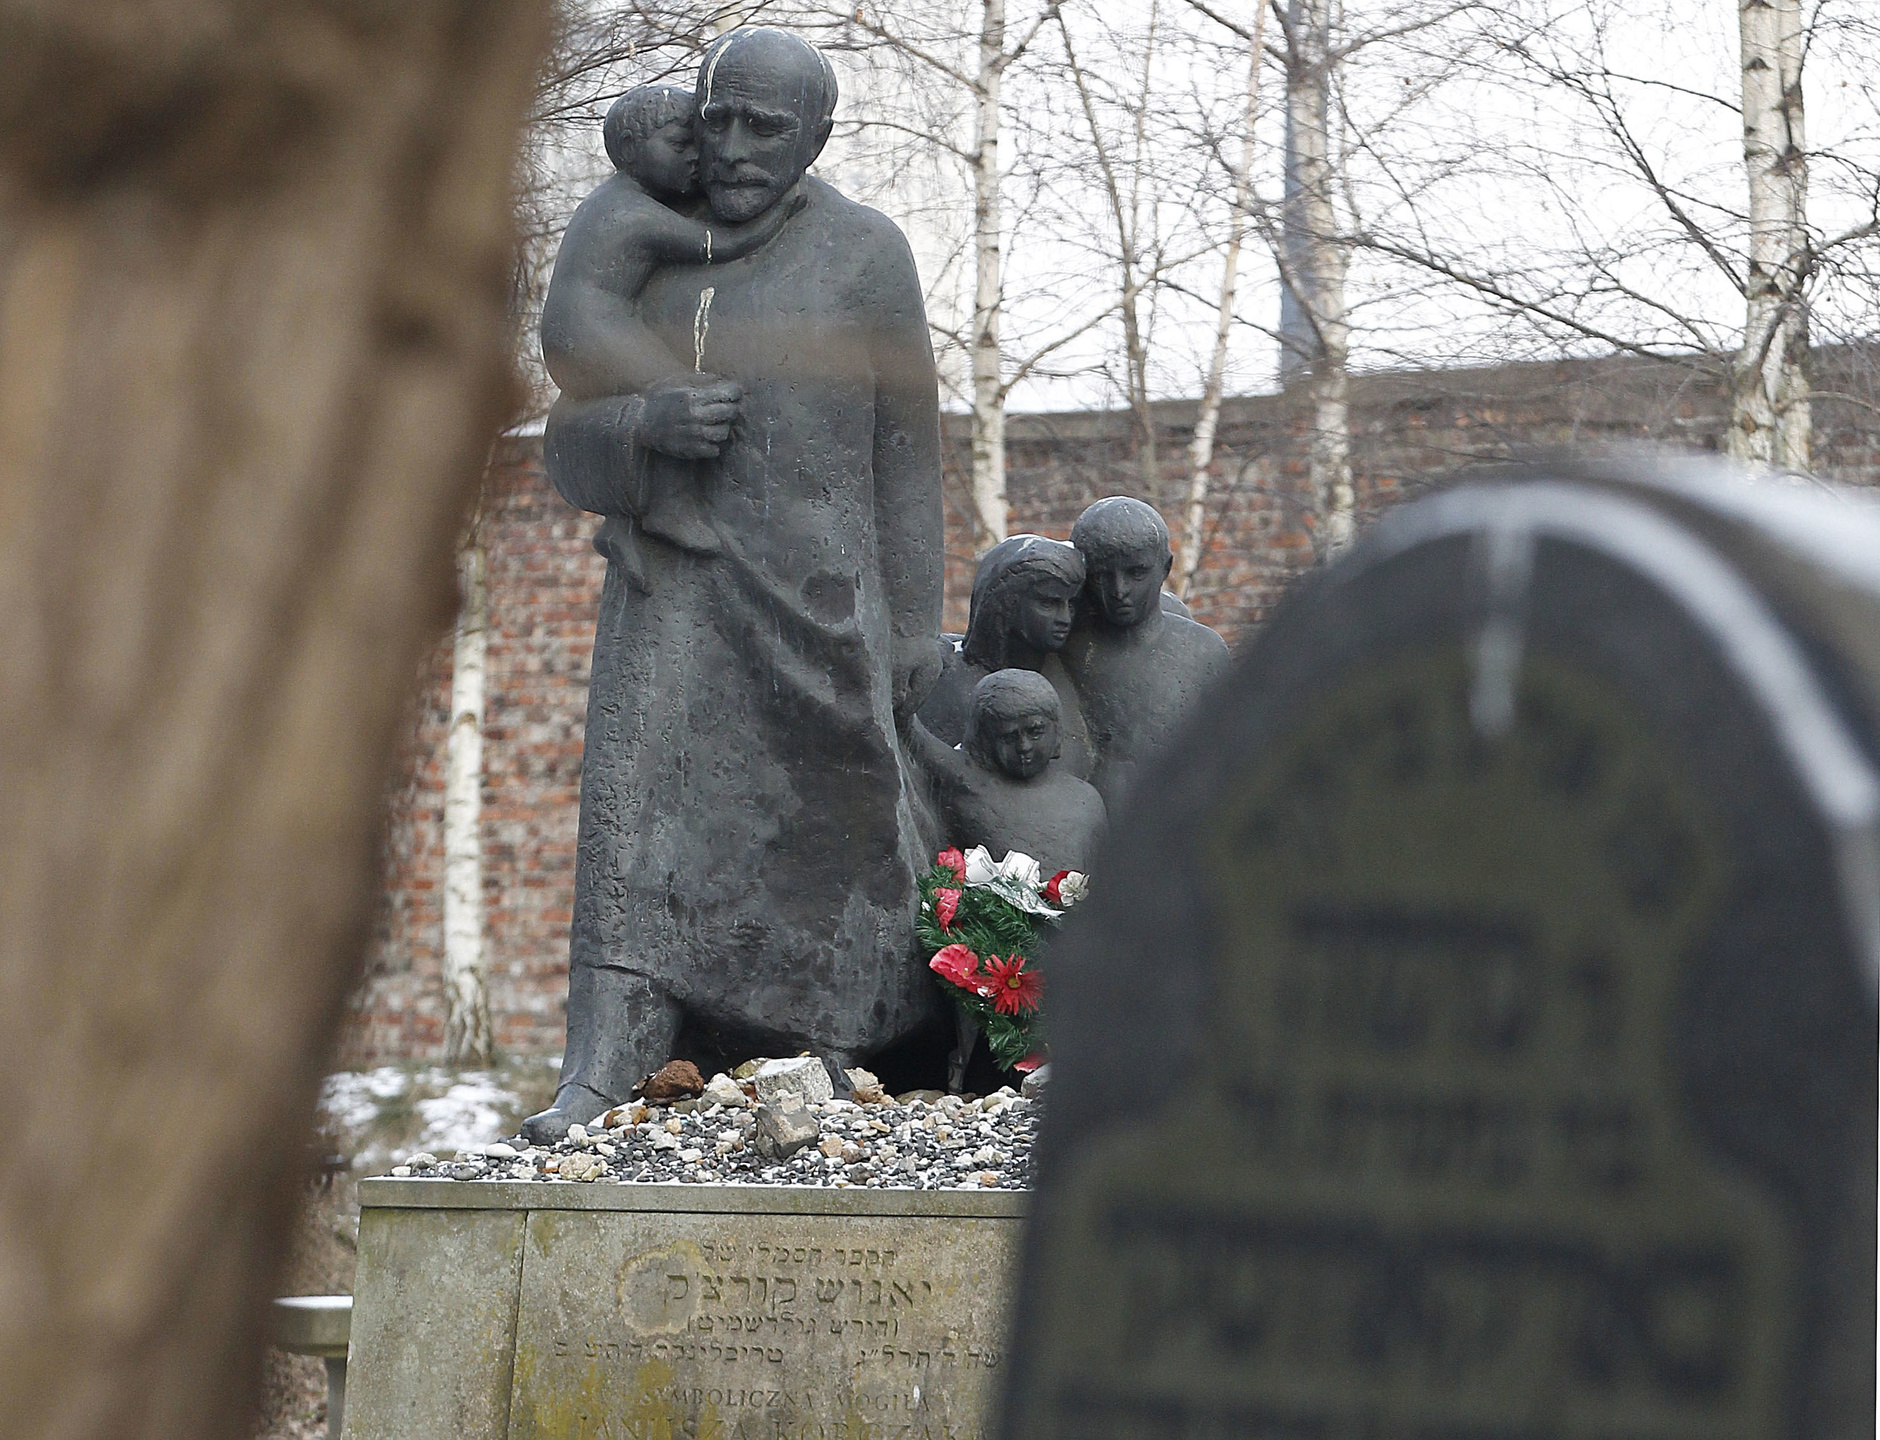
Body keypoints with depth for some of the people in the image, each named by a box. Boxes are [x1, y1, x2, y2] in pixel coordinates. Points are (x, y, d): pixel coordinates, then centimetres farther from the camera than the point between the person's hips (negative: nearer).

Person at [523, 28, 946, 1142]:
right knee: (639, 795, -15)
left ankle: (834, 1052, 25)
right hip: (674, 581, 2)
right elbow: (572, 447, 9)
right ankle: (601, 1074, -24)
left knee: (835, 819, 6)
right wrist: (647, 425, -14)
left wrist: (915, 628, -2)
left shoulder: (866, 254, 1)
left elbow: (907, 451, 2)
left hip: (816, 588, -2)